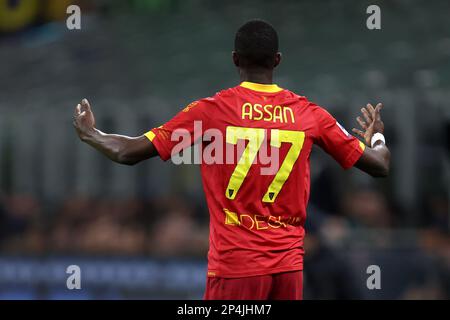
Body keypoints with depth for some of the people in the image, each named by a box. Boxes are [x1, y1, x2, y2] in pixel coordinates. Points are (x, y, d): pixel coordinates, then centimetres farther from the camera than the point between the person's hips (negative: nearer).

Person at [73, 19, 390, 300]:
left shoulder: (212, 110, -5)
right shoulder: (310, 114, 3)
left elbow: (128, 153, -4)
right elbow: (379, 165, 10)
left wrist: (89, 133, 17)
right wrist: (377, 137, 34)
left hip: (235, 266, -3)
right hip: (289, 266, 3)